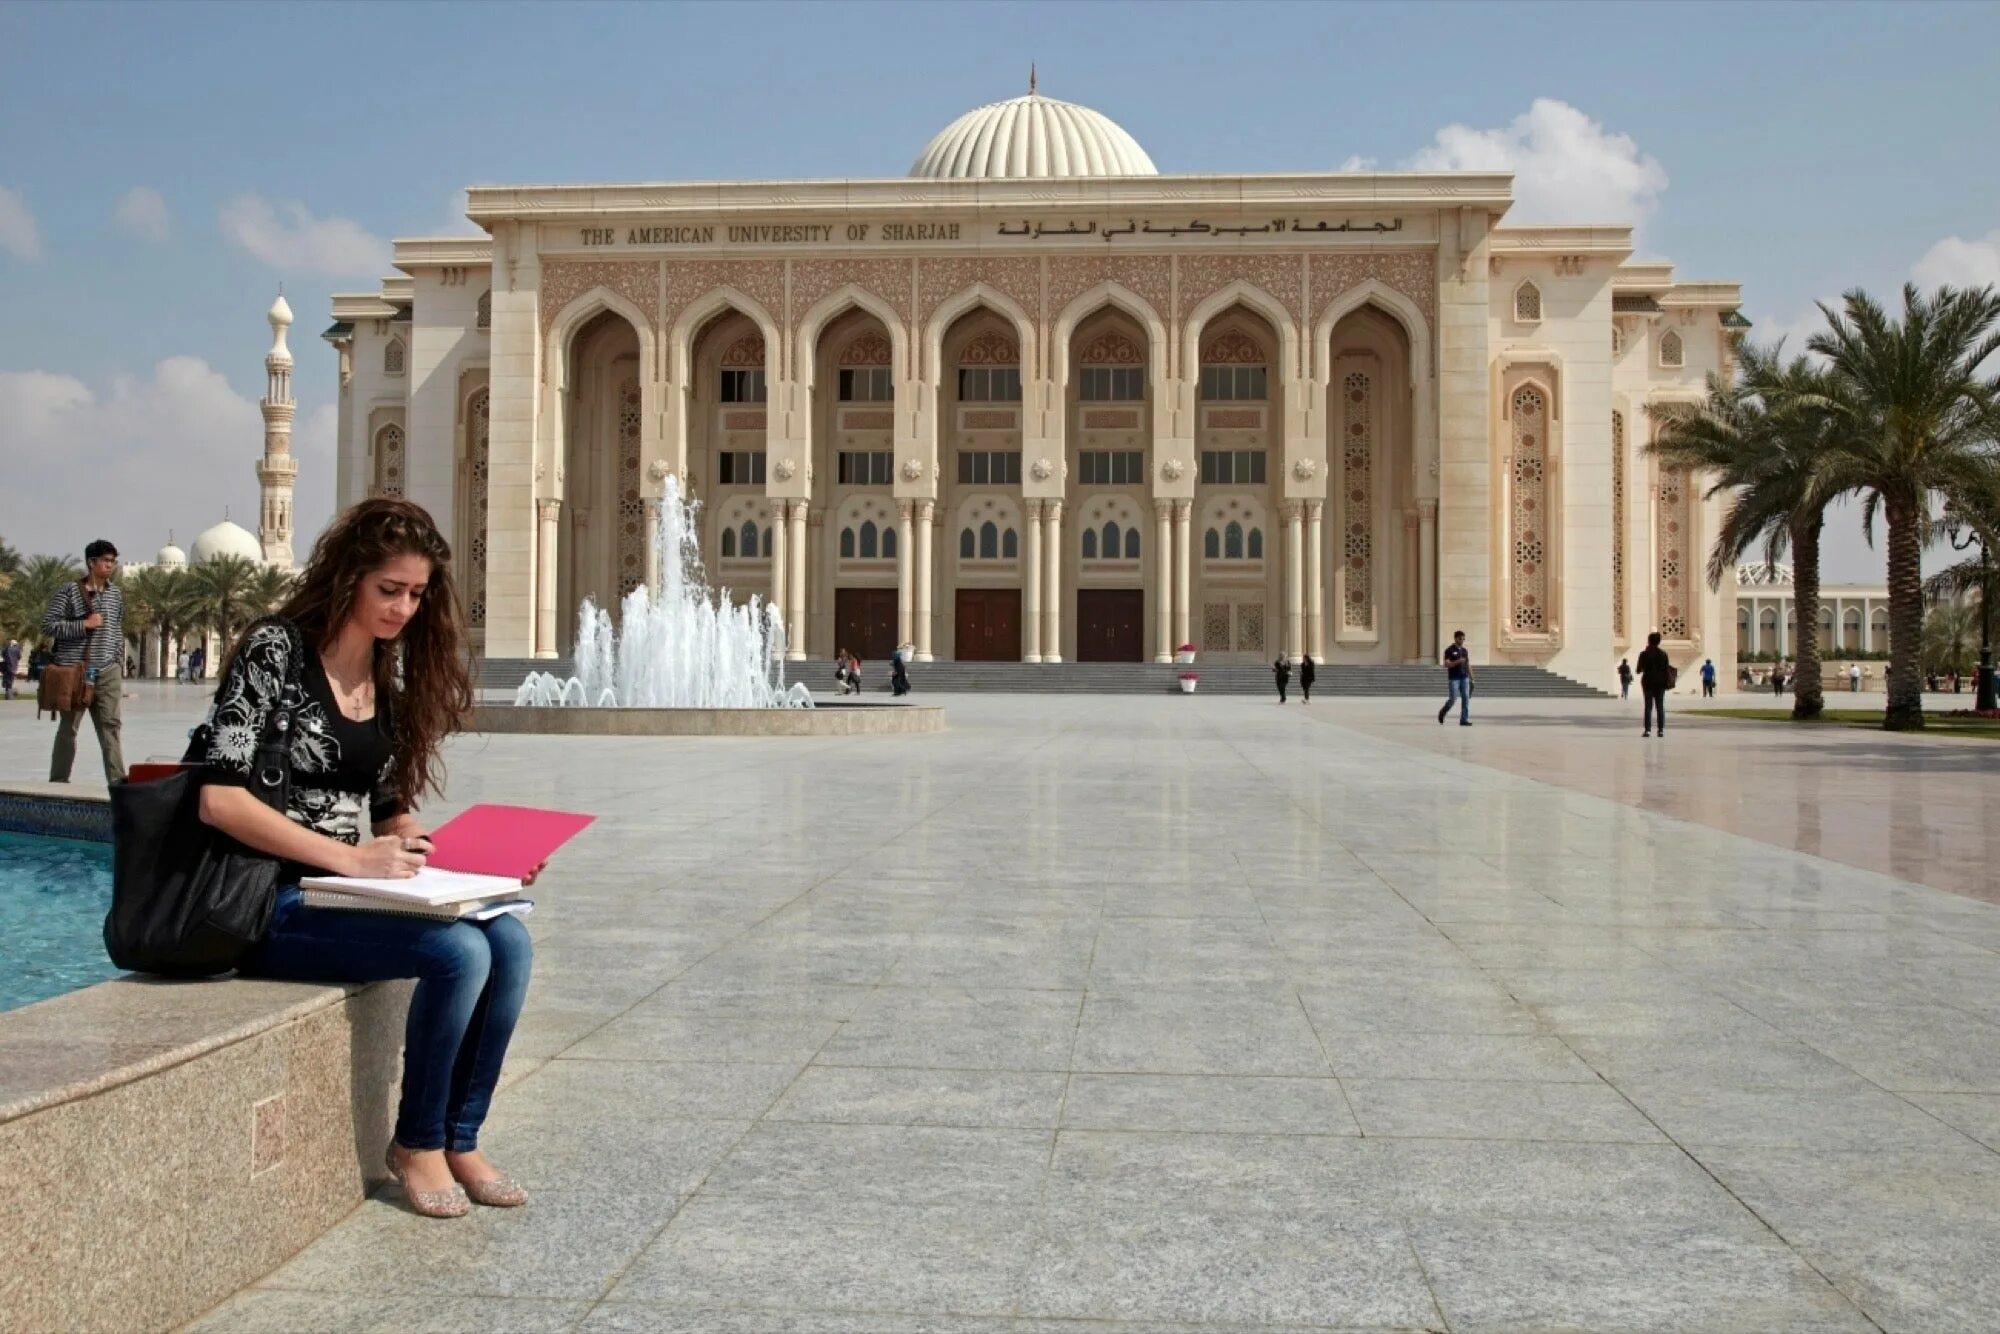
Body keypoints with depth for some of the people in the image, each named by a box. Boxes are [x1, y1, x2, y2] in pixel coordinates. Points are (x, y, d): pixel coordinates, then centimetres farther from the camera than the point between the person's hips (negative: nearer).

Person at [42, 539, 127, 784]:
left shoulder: (115, 593, 11)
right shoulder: (69, 591, -4)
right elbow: (48, 625, -7)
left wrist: (119, 661, 12)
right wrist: (83, 624, -15)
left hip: (107, 670, 4)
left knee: (110, 725, -1)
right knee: (68, 727, 4)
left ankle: (118, 779, -3)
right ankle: (58, 781, 13)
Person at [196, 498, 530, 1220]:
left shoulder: (391, 676, 12)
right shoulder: (276, 648, -10)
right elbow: (220, 797, -19)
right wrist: (349, 858, -22)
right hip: (277, 904, -7)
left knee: (509, 942, -15)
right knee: (457, 952, -25)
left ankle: (459, 1140, -2)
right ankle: (417, 1144, -4)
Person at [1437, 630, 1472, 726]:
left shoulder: (1465, 650, 13)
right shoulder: (1449, 650, -5)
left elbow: (1468, 665, 16)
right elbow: (1446, 664, -12)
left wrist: (1471, 678, 12)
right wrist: (1457, 661, -24)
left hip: (1464, 678, 5)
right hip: (1453, 678, -5)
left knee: (1466, 698, -3)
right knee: (1453, 698, -5)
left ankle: (1464, 720, -1)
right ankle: (1442, 713, 20)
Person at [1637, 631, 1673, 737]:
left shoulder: (1644, 654, -6)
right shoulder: (1663, 654, -1)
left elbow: (1639, 670, -2)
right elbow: (1667, 670, 0)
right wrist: (1667, 682, 9)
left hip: (1648, 682, -1)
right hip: (1660, 683, 1)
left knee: (1648, 706, 0)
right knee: (1660, 707, 6)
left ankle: (1648, 730, -8)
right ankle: (1661, 730, 2)